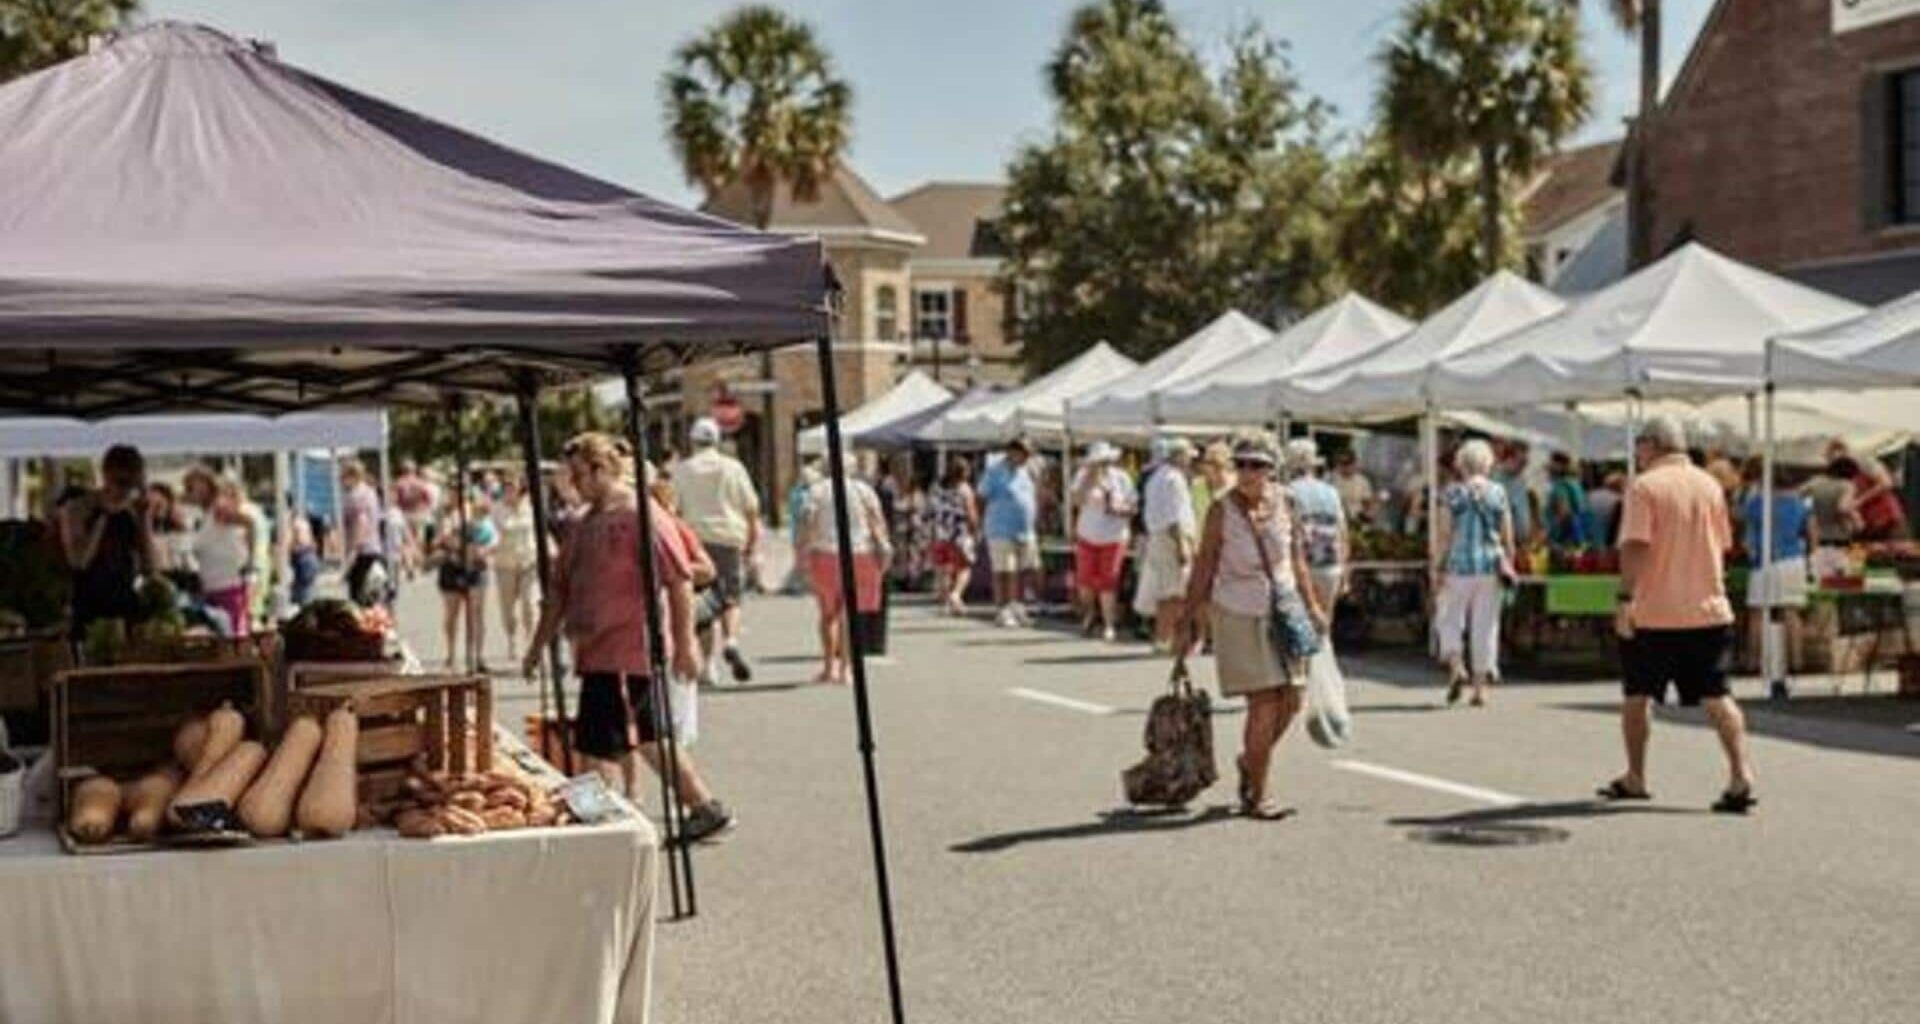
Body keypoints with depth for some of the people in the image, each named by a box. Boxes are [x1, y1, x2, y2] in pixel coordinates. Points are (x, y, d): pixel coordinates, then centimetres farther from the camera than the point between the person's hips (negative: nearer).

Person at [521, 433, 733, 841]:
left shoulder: (643, 515, -11)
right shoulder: (583, 524, 15)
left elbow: (680, 581, -14)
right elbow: (559, 588, 20)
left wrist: (684, 643, -16)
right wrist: (538, 644, 19)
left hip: (626, 650, -9)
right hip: (598, 651, 9)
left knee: (600, 745, -10)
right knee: (646, 738, 15)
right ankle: (706, 808, 25)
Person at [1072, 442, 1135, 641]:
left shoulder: (1121, 478, -3)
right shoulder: (1084, 476, 0)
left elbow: (1132, 506, 0)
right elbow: (1077, 500, -13)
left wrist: (1118, 508, -20)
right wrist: (1090, 478, -20)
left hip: (1113, 538, -2)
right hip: (1087, 537, 2)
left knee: (1107, 582, -4)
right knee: (1085, 579, 4)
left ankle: (1108, 625, 5)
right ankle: (1089, 611, 33)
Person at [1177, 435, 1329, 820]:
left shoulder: (1283, 502, 0)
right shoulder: (1222, 510, -11)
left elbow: (1297, 557, 12)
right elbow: (1203, 569, -7)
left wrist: (1311, 605, 11)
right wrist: (1187, 624, -7)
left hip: (1283, 610, 5)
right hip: (1239, 615, -5)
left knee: (1290, 702, 6)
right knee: (1264, 705, -7)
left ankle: (1250, 760, 34)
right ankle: (1256, 797, 6)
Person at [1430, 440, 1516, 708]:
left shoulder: (1452, 493, -3)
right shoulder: (1499, 493, 3)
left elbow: (1443, 535, -6)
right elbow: (1508, 537, 4)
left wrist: (1438, 568, -1)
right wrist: (1509, 567, 13)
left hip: (1459, 566, -2)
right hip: (1491, 566, 2)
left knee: (1449, 620, 12)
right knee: (1486, 625, 7)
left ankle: (1457, 667, -11)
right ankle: (1480, 687, 8)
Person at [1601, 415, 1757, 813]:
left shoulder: (1644, 486, -8)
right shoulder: (1710, 485, 9)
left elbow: (1635, 546, -17)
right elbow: (1722, 546, 15)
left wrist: (1625, 598, -16)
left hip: (1654, 613, -4)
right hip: (1708, 608, 4)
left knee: (1637, 695, 11)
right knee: (1717, 696, 2)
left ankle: (1635, 778, 19)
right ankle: (1741, 773, -13)